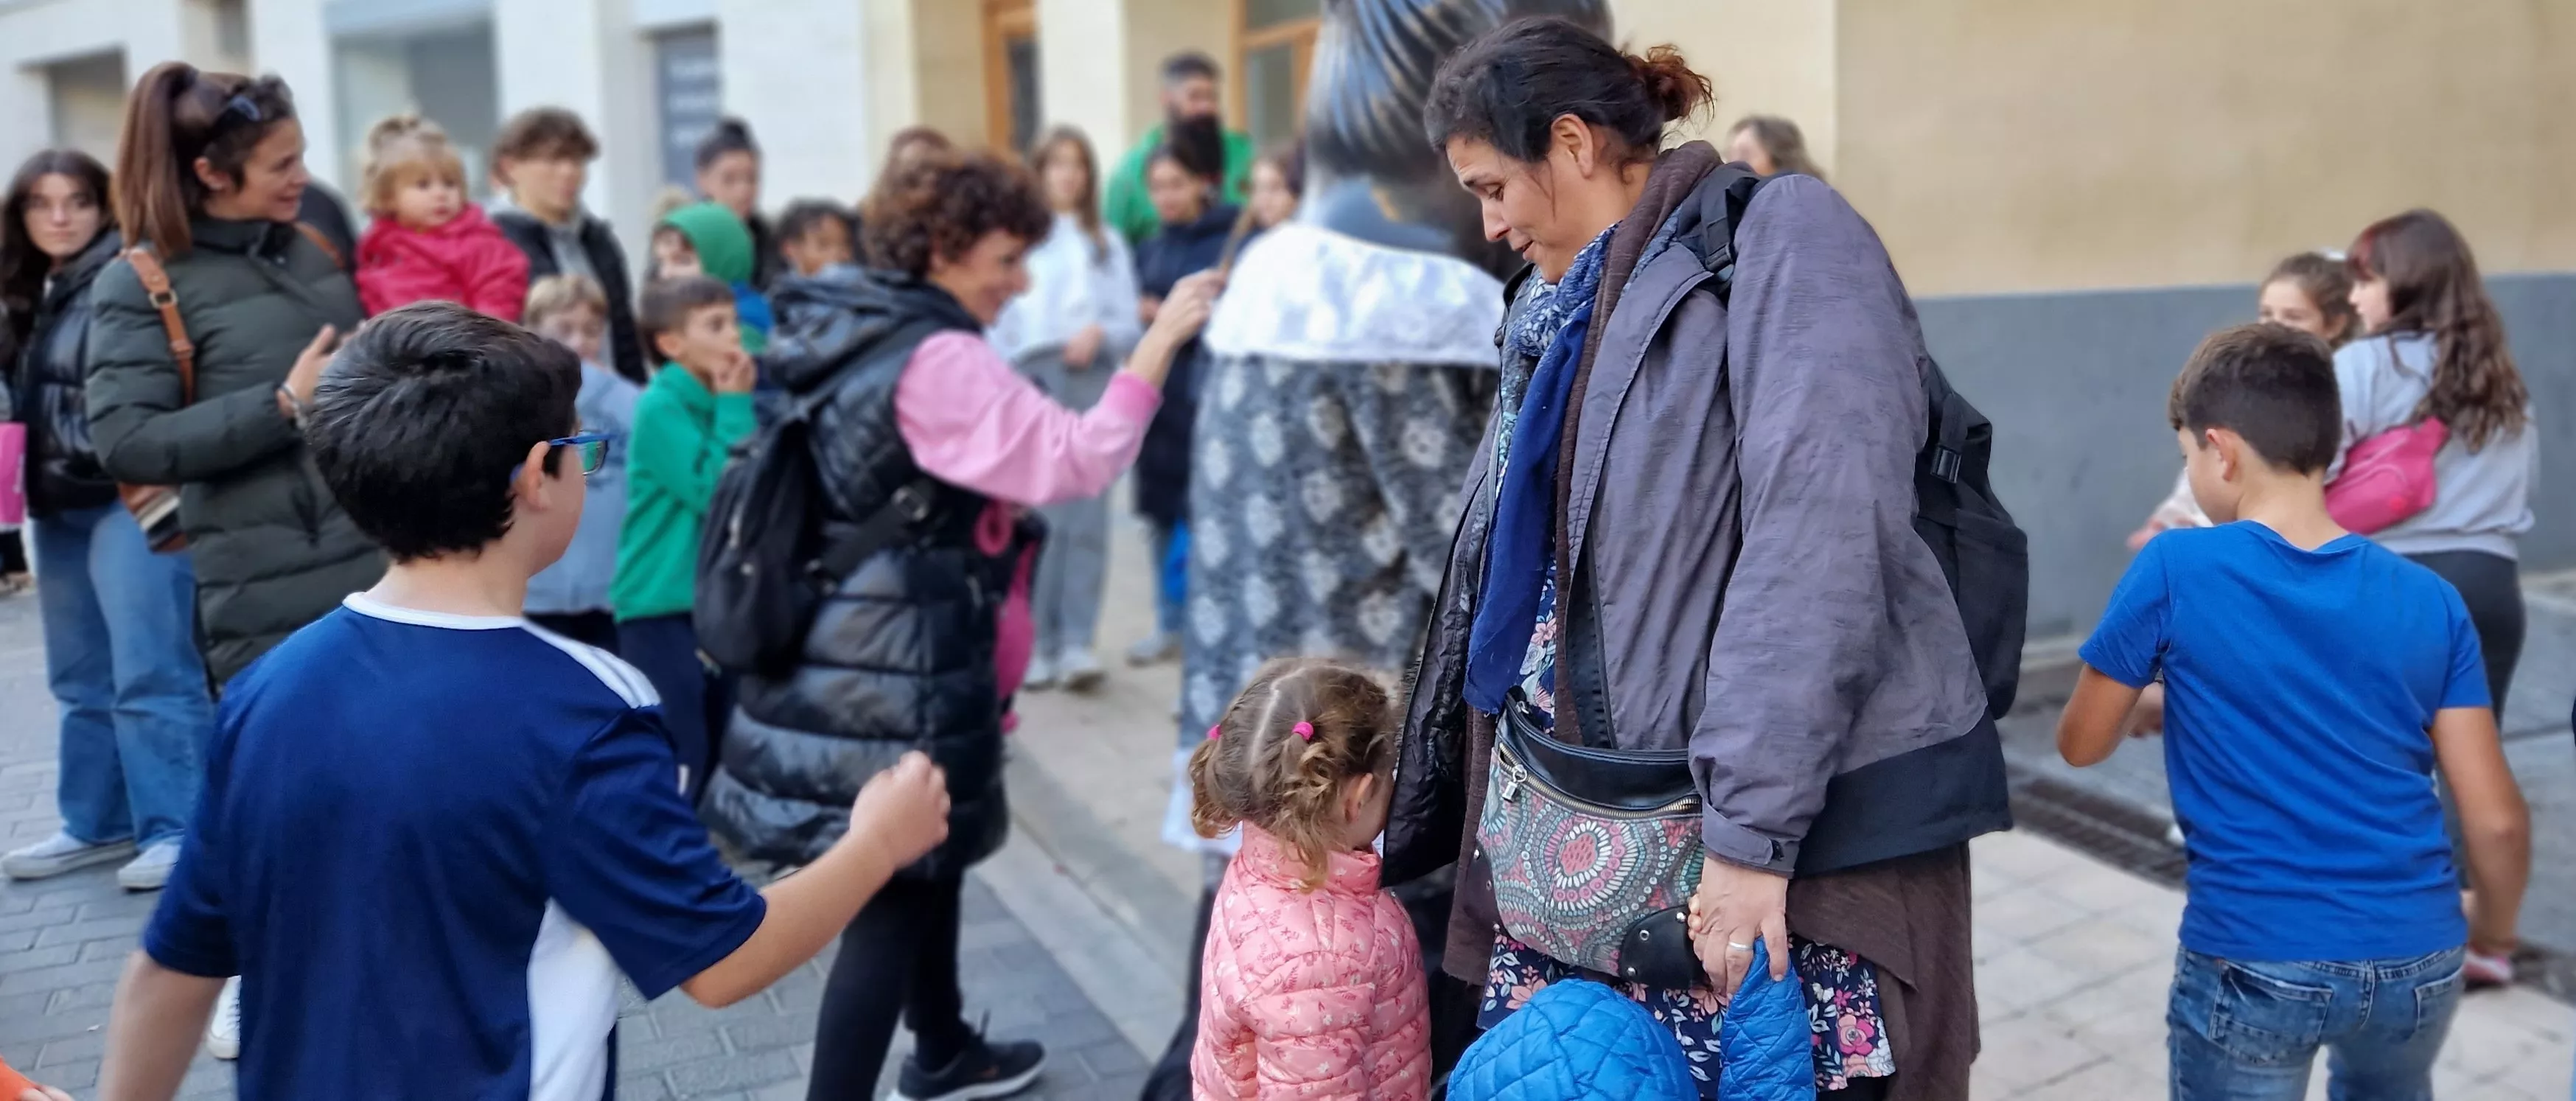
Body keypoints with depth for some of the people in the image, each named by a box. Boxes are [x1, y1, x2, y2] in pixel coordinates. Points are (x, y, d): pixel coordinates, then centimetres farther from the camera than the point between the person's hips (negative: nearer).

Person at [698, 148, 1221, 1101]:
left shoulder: (851, 333, 11)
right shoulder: (936, 358, -18)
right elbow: (1078, 461, -23)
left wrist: (995, 514, 17)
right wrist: (1161, 340, -19)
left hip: (846, 655, 10)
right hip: (895, 670, -10)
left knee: (924, 863, 23)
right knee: (891, 899, -3)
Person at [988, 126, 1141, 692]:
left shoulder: (1108, 245, 12)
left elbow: (1129, 324, 9)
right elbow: (995, 322, -1)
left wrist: (1099, 333, -11)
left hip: (1093, 385, 2)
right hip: (1032, 381, -2)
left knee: (1087, 517, -2)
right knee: (1039, 519, -3)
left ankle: (1077, 643, 2)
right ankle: (1037, 643, 5)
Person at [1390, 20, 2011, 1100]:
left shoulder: (1781, 237, -8)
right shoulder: (1565, 313, 17)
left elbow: (1818, 545, -19)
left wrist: (1751, 828, -22)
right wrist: (1424, 813, 23)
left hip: (1801, 828, -7)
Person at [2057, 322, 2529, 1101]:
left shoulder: (2173, 570, -10)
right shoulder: (2430, 601, -1)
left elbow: (2081, 744, 1)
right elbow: (2496, 819, -1)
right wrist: (2496, 927, 18)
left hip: (2255, 961, -4)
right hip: (2416, 959, 4)